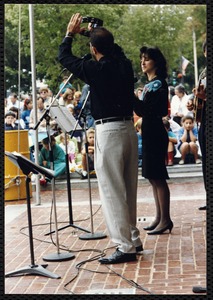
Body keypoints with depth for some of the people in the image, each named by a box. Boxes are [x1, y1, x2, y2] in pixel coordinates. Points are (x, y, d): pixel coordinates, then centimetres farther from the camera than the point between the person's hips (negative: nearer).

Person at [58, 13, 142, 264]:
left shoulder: (95, 69, -11)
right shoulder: (125, 65, 5)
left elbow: (64, 57, 4)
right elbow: (116, 51, 30)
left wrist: (70, 33, 19)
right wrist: (99, 34, 35)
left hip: (108, 131, -7)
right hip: (128, 128, 7)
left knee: (112, 191, -4)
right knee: (128, 188, 16)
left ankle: (126, 247, -4)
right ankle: (133, 239, 25)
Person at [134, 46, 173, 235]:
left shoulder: (158, 83, -11)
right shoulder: (150, 84, 16)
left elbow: (146, 109, -21)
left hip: (155, 134, -10)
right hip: (149, 133, 10)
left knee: (158, 178, -8)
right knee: (153, 178, 12)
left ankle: (165, 220, -3)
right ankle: (159, 218, 18)